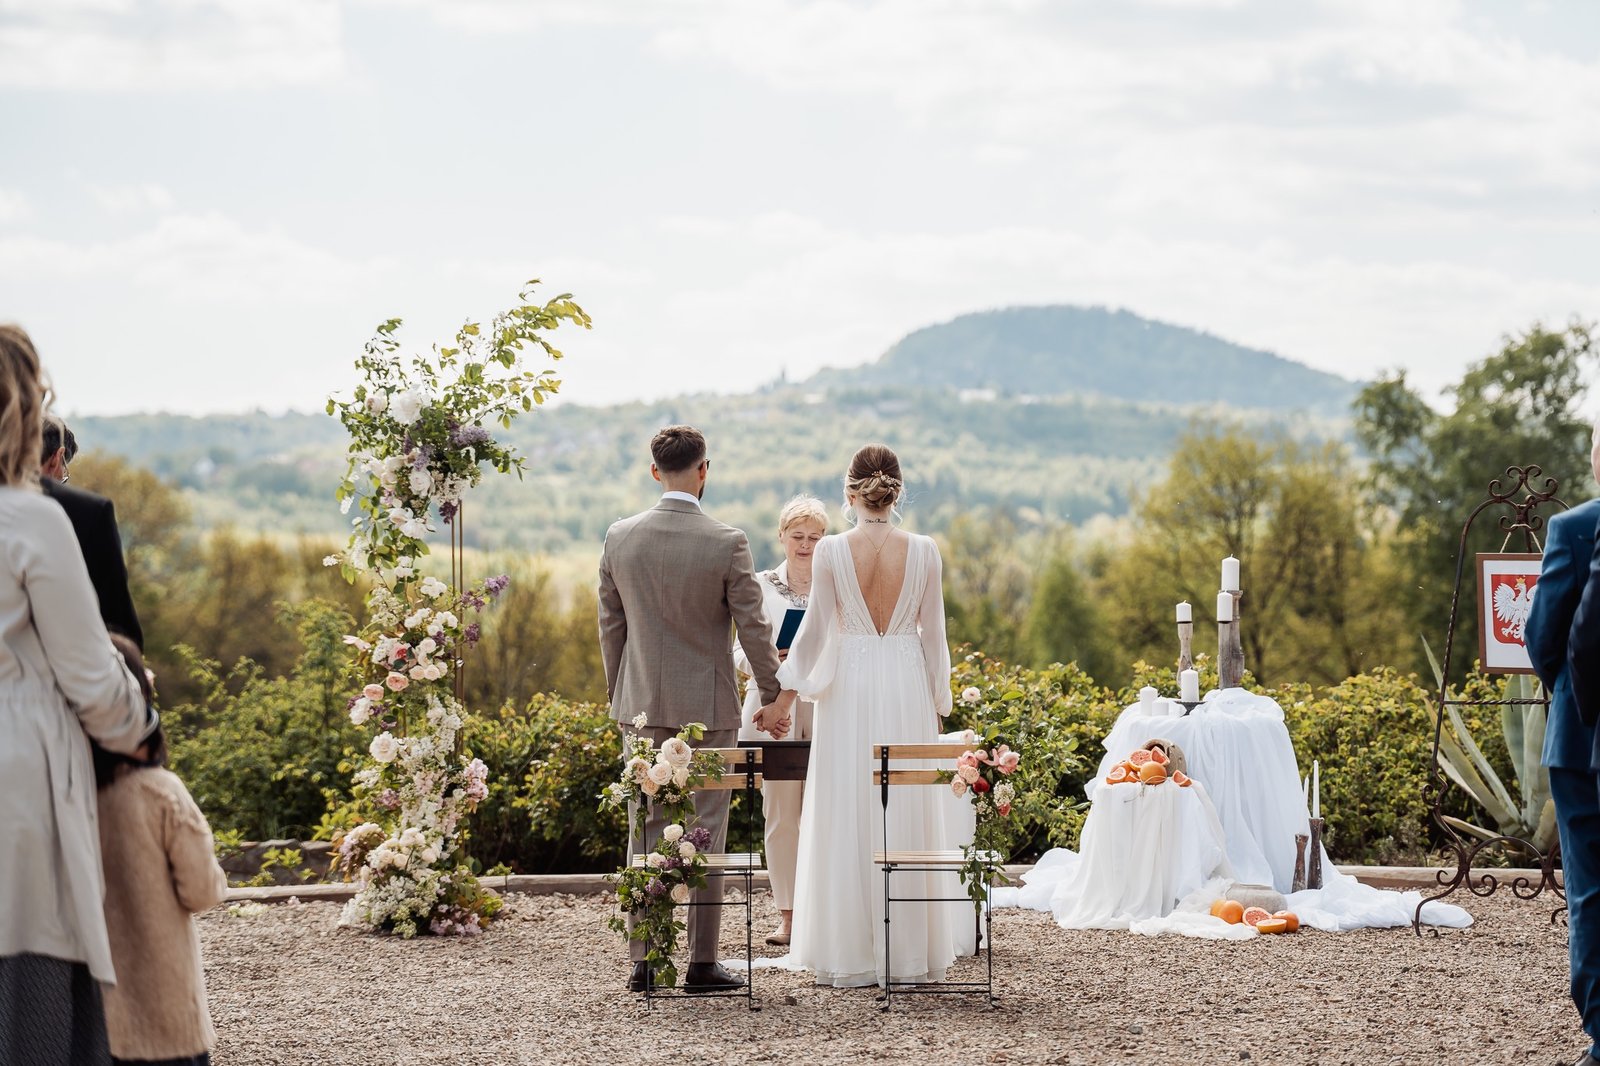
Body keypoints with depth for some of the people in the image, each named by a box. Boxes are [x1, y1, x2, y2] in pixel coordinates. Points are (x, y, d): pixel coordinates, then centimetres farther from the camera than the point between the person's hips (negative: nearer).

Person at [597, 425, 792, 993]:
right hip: (707, 706, -3)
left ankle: (643, 960, 9)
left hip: (642, 706, 3)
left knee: (645, 833, 8)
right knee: (704, 834, 3)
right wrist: (774, 697, 5)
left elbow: (610, 623, 7)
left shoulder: (619, 537, -1)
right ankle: (702, 963, 5)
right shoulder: (726, 542, -11)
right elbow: (753, 626, -7)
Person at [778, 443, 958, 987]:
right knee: (907, 818, 7)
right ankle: (908, 953, 9)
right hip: (907, 684, 1)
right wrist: (938, 702, 12)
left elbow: (816, 630, -4)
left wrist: (787, 681, 11)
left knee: (846, 819, 4)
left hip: (848, 687, -1)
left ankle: (850, 956, 6)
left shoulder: (831, 551, -7)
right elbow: (933, 634, 2)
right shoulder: (923, 551, -3)